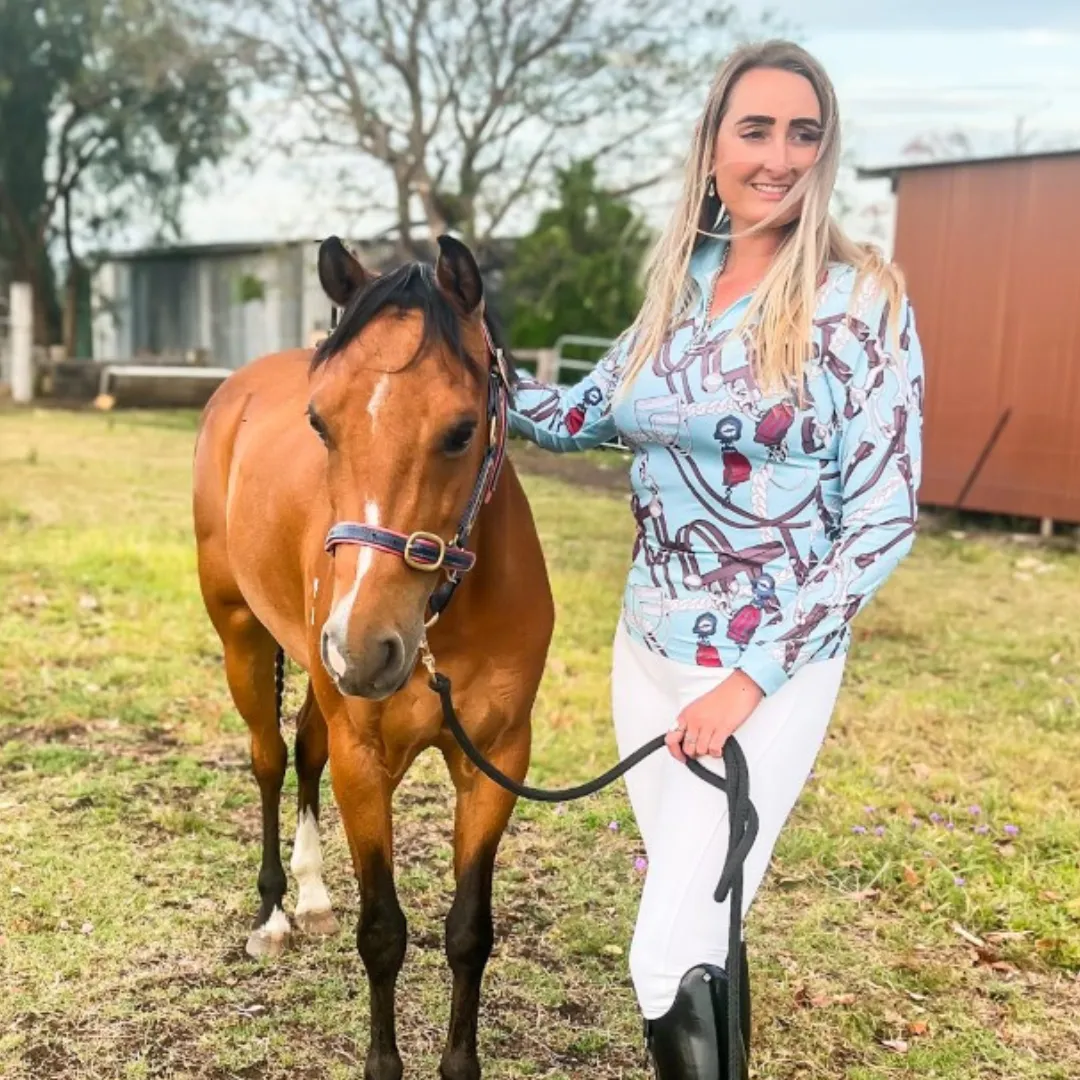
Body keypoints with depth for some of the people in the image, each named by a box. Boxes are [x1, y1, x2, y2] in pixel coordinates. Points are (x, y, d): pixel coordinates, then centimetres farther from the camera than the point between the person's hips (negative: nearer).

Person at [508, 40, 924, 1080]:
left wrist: (750, 676, -17)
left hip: (772, 668, -5)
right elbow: (585, 414, 18)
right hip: (647, 646, 6)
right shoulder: (678, 282, 3)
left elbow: (882, 522, -14)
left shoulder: (863, 298, -13)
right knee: (697, 918, 21)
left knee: (667, 961, -4)